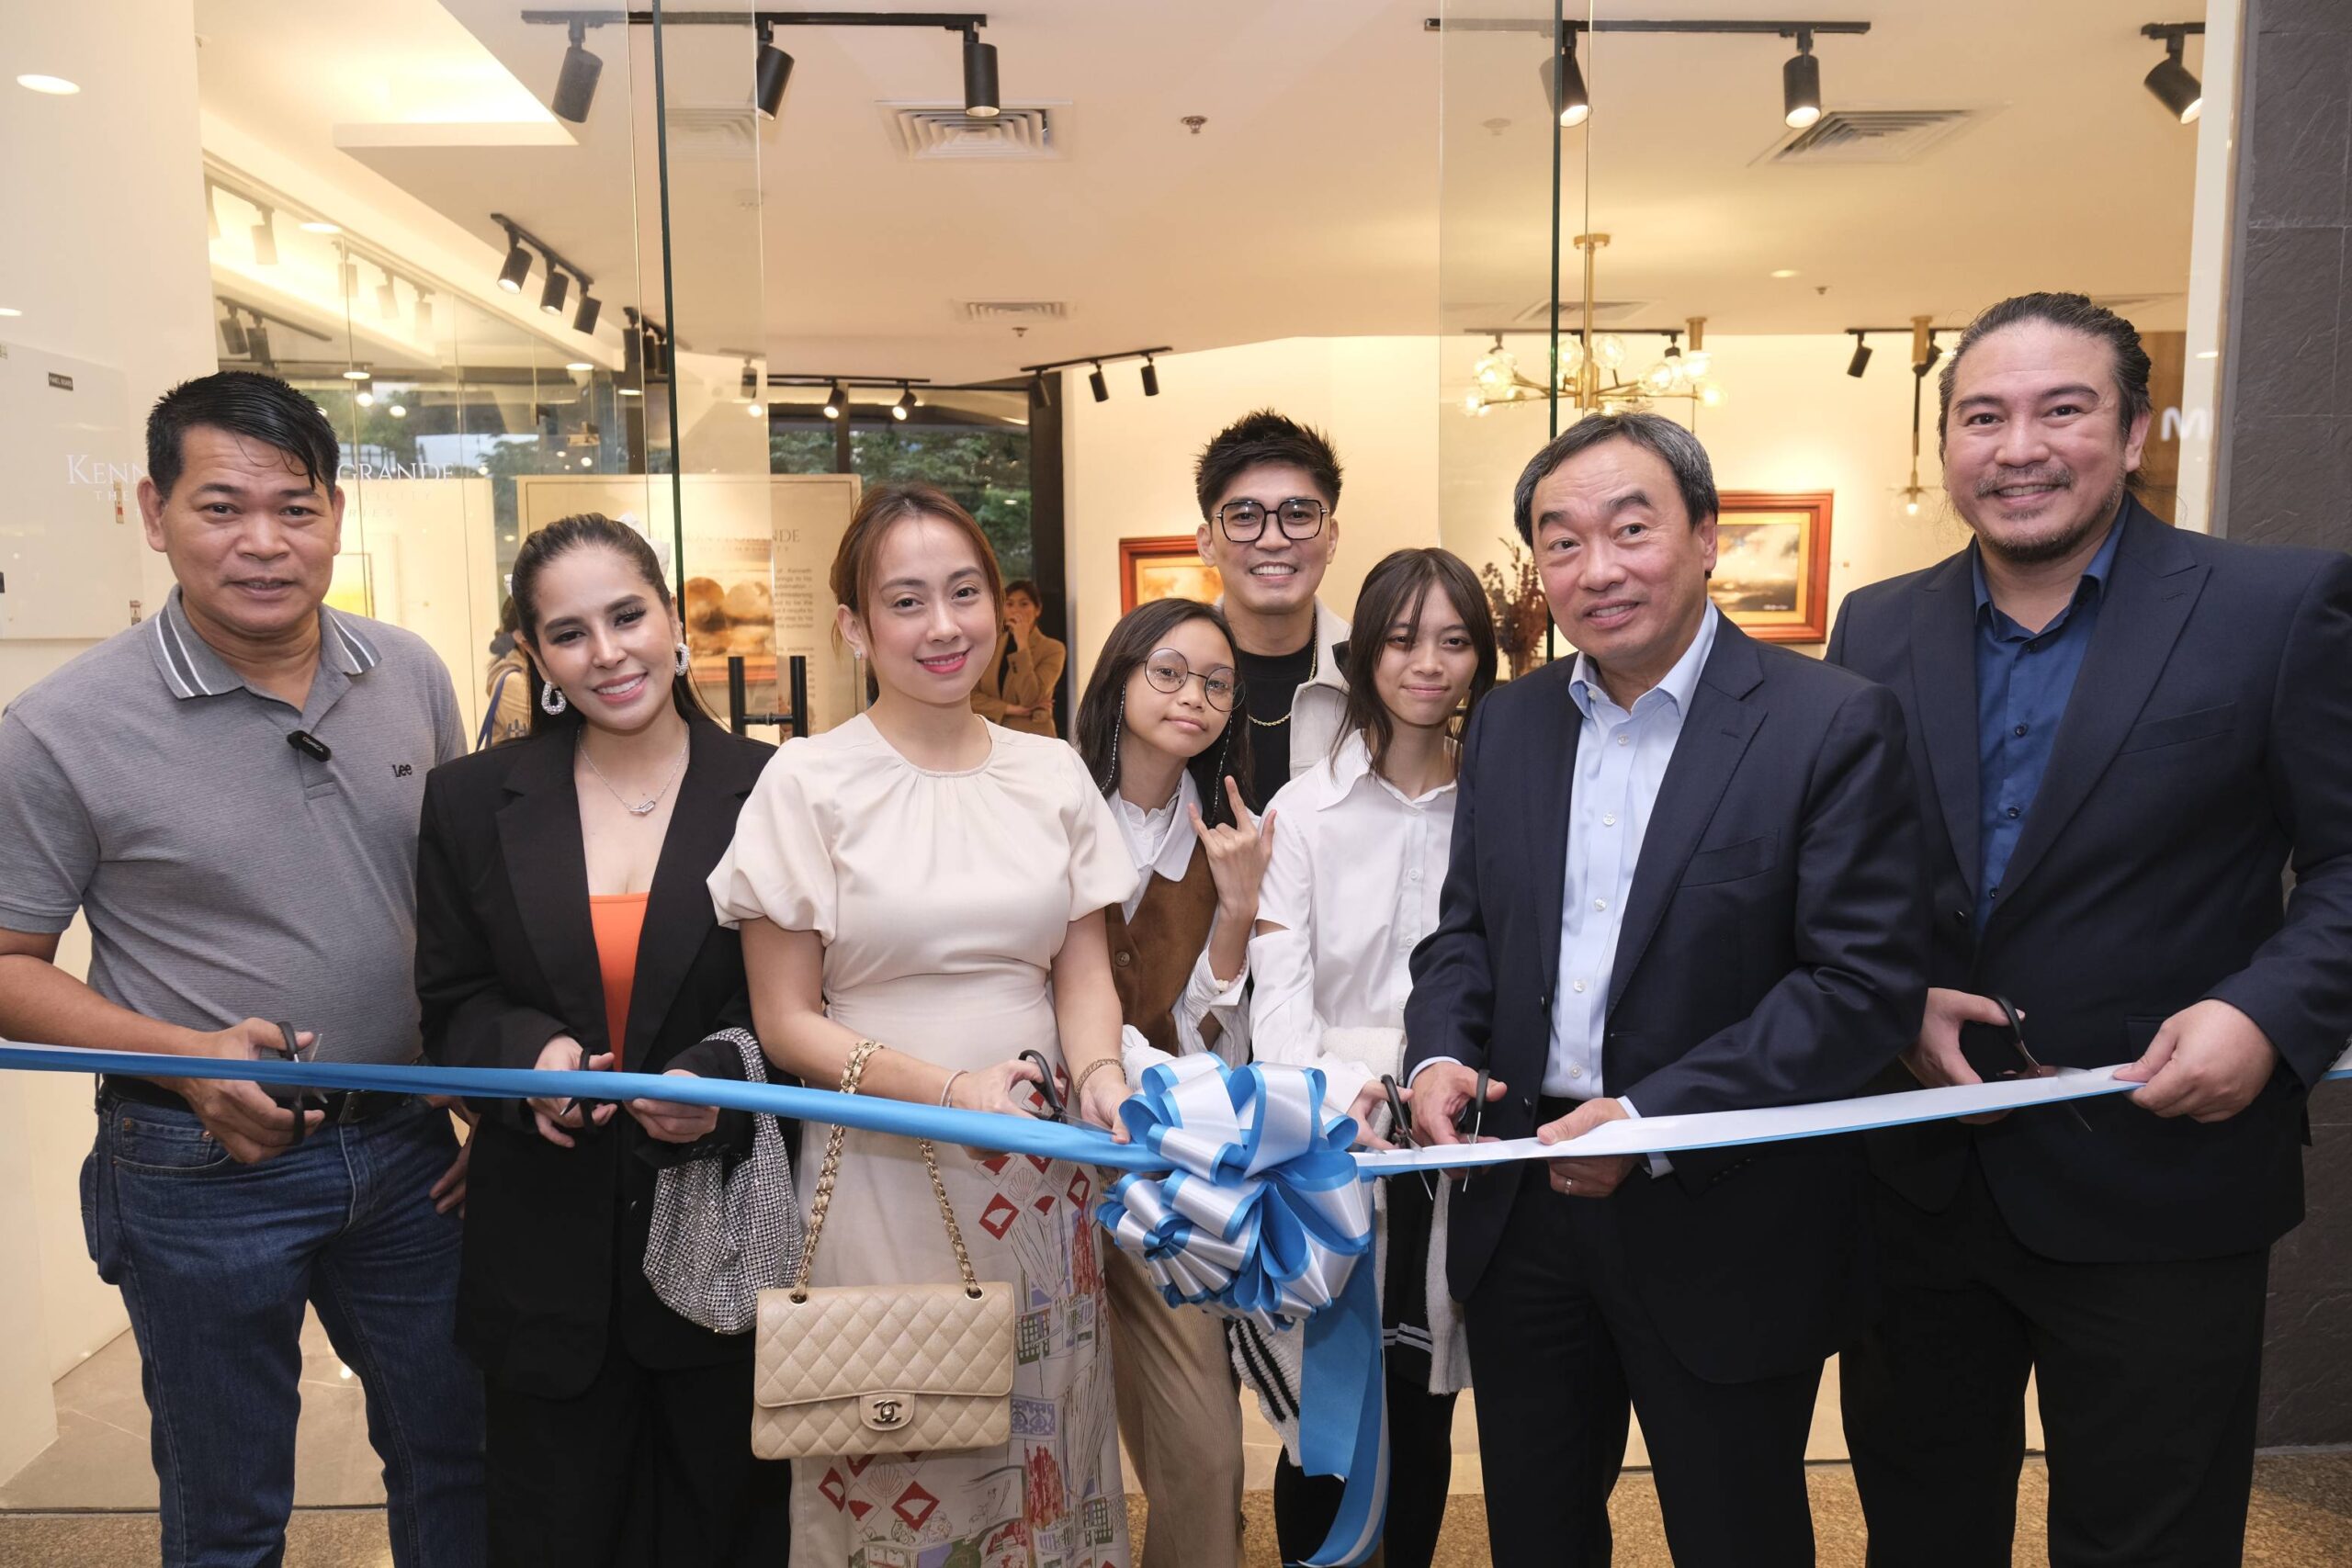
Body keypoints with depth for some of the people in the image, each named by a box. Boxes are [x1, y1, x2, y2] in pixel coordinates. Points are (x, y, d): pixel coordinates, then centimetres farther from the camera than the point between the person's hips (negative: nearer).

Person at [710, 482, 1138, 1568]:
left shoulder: (1052, 773, 3)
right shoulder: (808, 780, -6)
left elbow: (1083, 970, 7)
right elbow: (786, 1021, -5)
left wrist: (1097, 1073, -13)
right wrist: (951, 1090, -17)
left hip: (1042, 1181, 3)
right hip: (884, 1182, -3)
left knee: (1043, 1456, 13)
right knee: (897, 1475, 9)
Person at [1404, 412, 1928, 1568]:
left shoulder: (1834, 724, -12)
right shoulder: (1508, 724, 5)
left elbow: (1869, 984, -17)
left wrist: (1650, 1118, -23)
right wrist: (1440, 1053, -8)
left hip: (1723, 1225, -4)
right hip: (1521, 1205, 5)